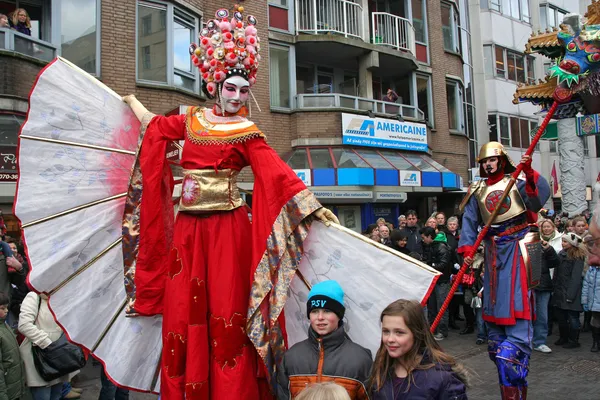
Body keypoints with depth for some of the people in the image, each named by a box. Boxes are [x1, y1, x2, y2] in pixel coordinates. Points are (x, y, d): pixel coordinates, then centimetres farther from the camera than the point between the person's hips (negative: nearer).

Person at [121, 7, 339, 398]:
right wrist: (132, 100, 46)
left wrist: (314, 205, -18)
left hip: (228, 225, -4)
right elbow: (154, 124, 29)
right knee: (185, 311, 7)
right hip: (188, 225, 4)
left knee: (225, 310, -3)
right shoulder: (192, 120, 11)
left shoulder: (247, 132, -1)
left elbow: (277, 173, -10)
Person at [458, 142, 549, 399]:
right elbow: (469, 222, 4)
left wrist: (529, 173, -31)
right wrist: (467, 249, -8)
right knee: (494, 301, 8)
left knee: (516, 301, -12)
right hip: (493, 250, 5)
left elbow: (541, 195, -17)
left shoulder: (517, 182, 1)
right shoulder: (477, 191, 12)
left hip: (516, 246, -5)